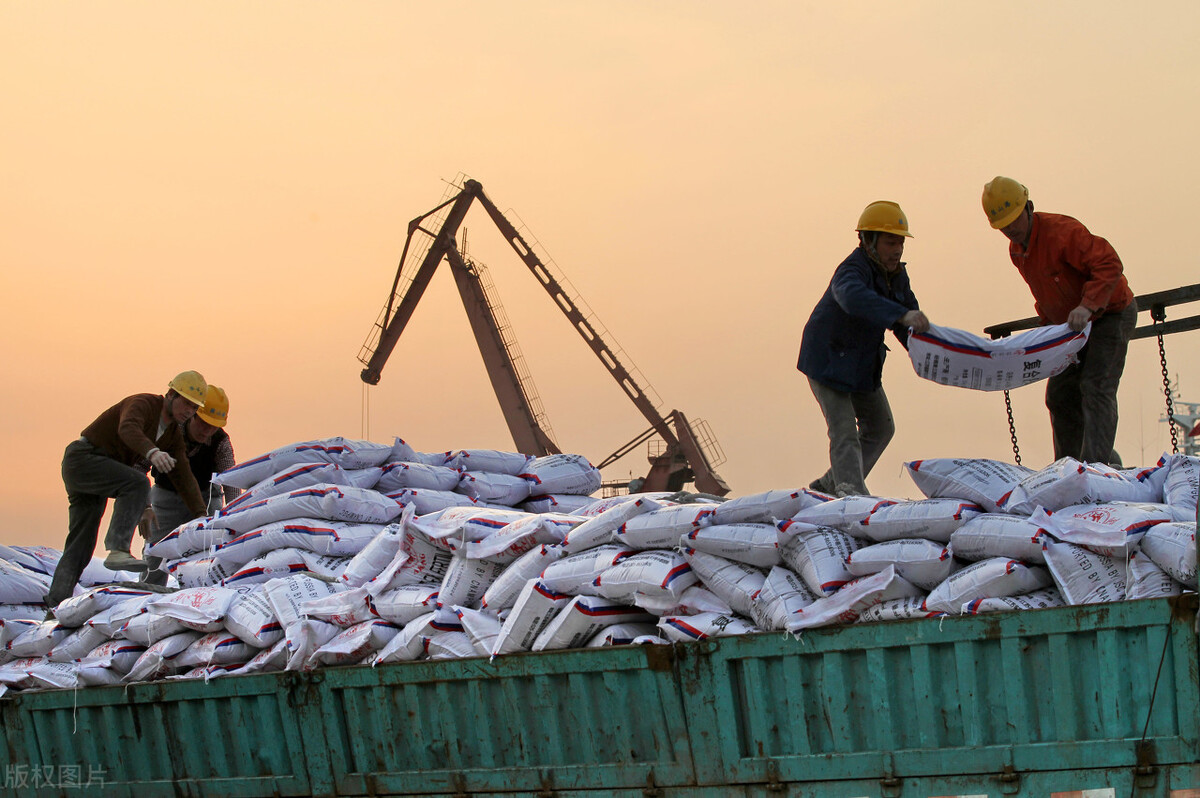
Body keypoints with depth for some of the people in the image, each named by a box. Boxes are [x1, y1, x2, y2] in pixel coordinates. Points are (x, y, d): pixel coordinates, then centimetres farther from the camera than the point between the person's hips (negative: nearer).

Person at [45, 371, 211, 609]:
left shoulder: (174, 435, 10)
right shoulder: (143, 403, -15)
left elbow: (183, 476, 6)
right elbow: (128, 428, -37)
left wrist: (201, 516, -5)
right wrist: (152, 452, -56)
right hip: (83, 458, -10)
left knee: (81, 545, 7)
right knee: (137, 483, -30)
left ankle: (57, 603, 7)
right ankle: (117, 550, -38)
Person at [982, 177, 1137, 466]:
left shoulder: (1061, 231, -27)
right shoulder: (1016, 249, 0)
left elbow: (1110, 264, -35)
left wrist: (1087, 305, -46)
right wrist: (1046, 318, 5)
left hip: (1111, 314, -9)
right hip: (1073, 324, 9)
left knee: (1096, 389, -20)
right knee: (1060, 394, 6)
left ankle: (1096, 465, -25)